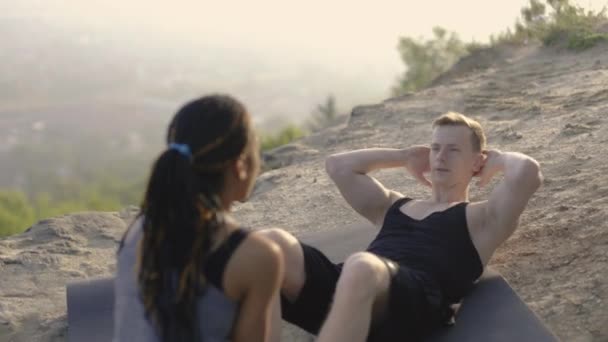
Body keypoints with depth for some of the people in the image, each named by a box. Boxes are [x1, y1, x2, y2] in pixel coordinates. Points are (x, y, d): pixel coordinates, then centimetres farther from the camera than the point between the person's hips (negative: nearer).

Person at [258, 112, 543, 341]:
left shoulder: (481, 218, 22)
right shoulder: (394, 206, 38)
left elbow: (528, 172, 3)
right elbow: (338, 166, 40)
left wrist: (498, 159, 25)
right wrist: (405, 157, 42)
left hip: (414, 297, -5)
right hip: (345, 287, 6)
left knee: (361, 268, -41)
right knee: (271, 244, -22)